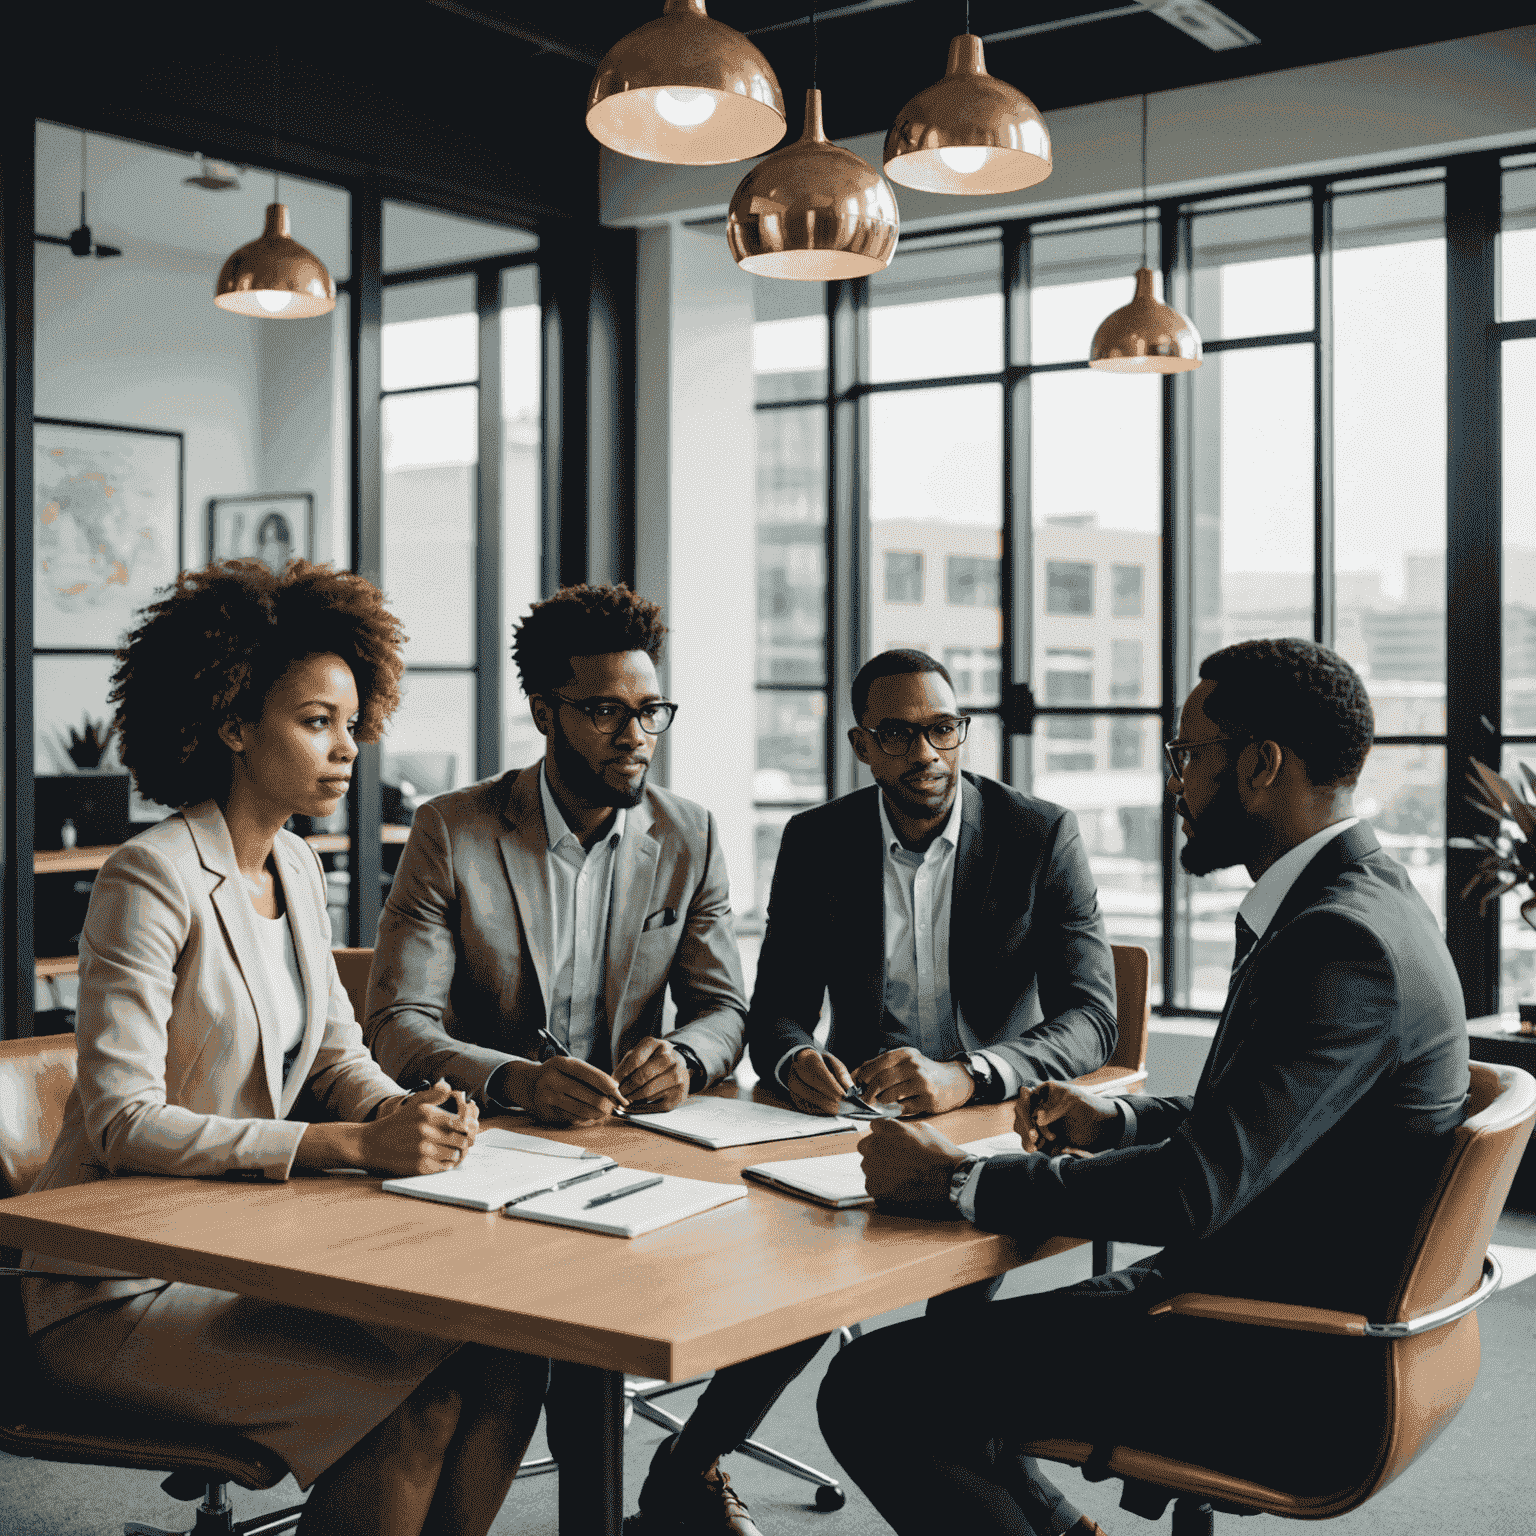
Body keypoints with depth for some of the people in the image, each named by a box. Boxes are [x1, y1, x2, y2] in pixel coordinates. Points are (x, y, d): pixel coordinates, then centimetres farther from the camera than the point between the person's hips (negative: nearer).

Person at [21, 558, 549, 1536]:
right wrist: (352, 1144, -30)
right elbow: (122, 1124, -24)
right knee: (413, 1402, -24)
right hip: (119, 1291, -7)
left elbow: (337, 1054, 13)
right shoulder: (153, 882, -18)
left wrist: (402, 1112, -11)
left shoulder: (297, 870, 8)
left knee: (505, 1358, -12)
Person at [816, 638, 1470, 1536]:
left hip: (1285, 1385, -10)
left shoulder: (1343, 942, -23)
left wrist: (958, 1182, -22)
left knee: (872, 1390, -14)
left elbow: (1198, 1187, -29)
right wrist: (1117, 1122, 8)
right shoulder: (1360, 905, 9)